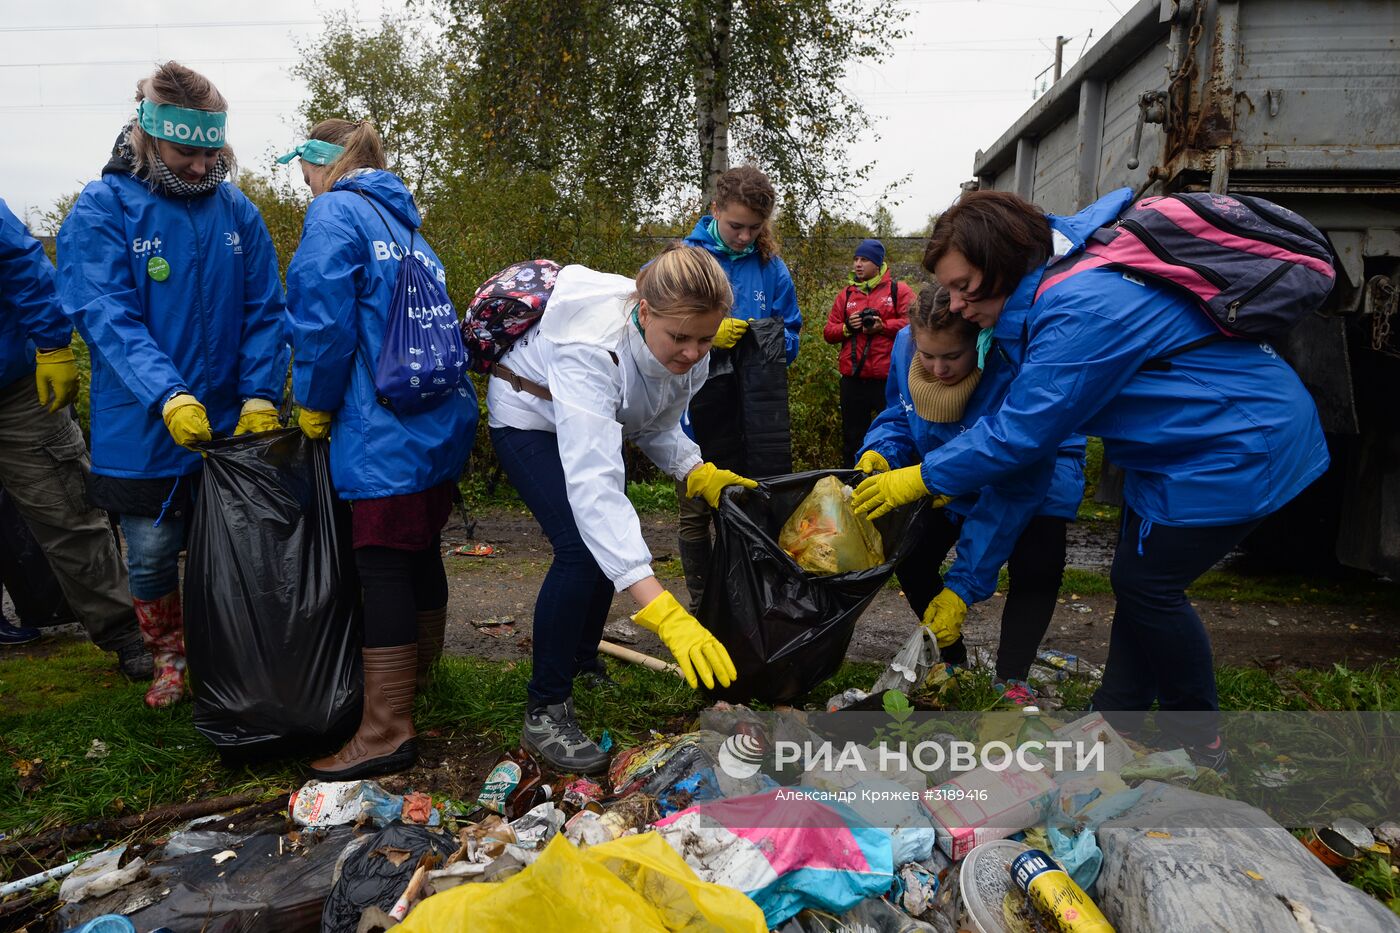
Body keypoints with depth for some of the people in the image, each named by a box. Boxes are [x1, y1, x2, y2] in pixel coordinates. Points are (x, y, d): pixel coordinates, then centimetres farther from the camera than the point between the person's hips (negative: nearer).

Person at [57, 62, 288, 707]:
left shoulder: (237, 211, 2)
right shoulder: (102, 210, -7)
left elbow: (264, 311, 0)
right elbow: (107, 316, -17)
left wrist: (260, 395, -13)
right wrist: (168, 396, -31)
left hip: (231, 422, 2)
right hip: (144, 430, -2)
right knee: (151, 555, 8)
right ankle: (169, 659, 34)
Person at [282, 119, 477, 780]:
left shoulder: (334, 212, -4)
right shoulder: (403, 221, 22)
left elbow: (323, 320, -15)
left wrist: (313, 406, 0)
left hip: (384, 431, -9)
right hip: (443, 420, 9)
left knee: (382, 566, -6)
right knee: (421, 551, 19)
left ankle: (386, 731, 0)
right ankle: (418, 677, 36)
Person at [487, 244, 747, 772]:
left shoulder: (690, 353, -22)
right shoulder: (591, 350, -44)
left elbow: (657, 427, -5)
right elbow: (593, 485, -53)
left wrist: (700, 475, -27)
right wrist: (664, 613, -60)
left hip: (593, 422, 7)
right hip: (531, 417, -7)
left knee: (610, 546, 8)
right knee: (581, 549, -22)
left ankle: (582, 667, 33)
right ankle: (544, 713, -7)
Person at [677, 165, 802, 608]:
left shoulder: (771, 267, 5)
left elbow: (791, 336, 10)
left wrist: (774, 338, -12)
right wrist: (707, 335, -21)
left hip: (751, 406, 2)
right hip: (695, 402, -2)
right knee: (695, 512, 7)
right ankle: (702, 606, 22)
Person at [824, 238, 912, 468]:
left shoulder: (899, 291, 3)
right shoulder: (846, 295, 15)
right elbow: (828, 332, 12)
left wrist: (883, 326, -17)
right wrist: (847, 327, -6)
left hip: (887, 378, -4)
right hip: (852, 379, 4)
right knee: (852, 438, 12)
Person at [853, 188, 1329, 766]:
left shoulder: (1082, 312, -31)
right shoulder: (1050, 289, 2)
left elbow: (1023, 431, -28)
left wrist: (925, 478, -17)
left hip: (1240, 447, -10)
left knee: (1147, 584, -3)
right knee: (1138, 578, 13)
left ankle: (1200, 740, 18)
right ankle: (1116, 718, 25)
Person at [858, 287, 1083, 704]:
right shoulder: (906, 345, -23)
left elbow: (1013, 487, -39)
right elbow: (900, 417, -3)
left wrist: (963, 586, -40)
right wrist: (879, 452, -29)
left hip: (1038, 476, -4)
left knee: (1036, 568, -26)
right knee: (908, 557, -6)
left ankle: (1011, 681, -10)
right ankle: (953, 659, 14)